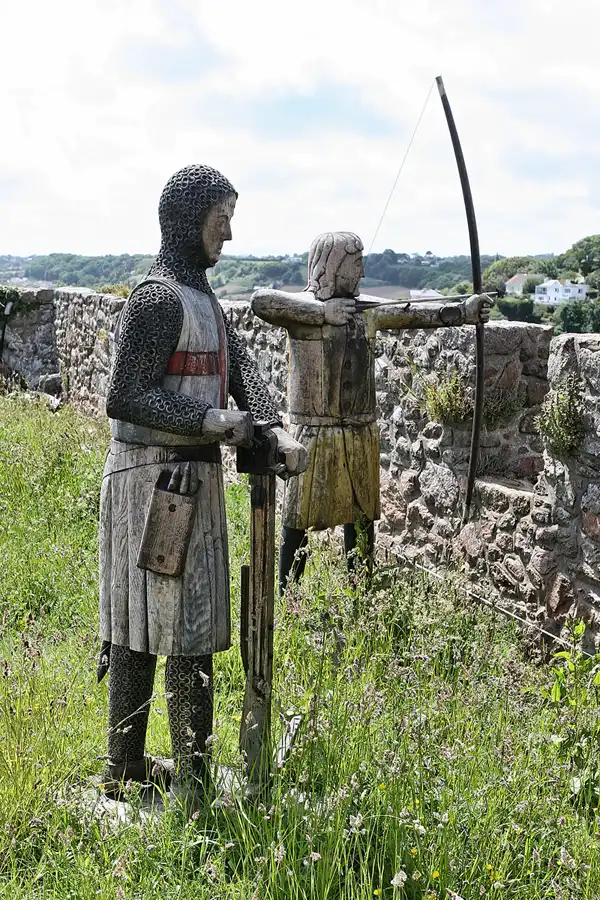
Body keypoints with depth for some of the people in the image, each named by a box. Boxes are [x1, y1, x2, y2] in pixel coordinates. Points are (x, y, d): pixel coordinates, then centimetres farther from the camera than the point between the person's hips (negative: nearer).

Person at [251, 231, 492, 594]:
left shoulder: (369, 309, 8)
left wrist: (462, 311, -17)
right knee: (300, 515, 2)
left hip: (362, 433, 6)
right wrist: (323, 312, -25)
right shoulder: (303, 305, -8)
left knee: (363, 515, 14)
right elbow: (261, 300, -26)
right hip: (315, 432, -6)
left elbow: (413, 313, -3)